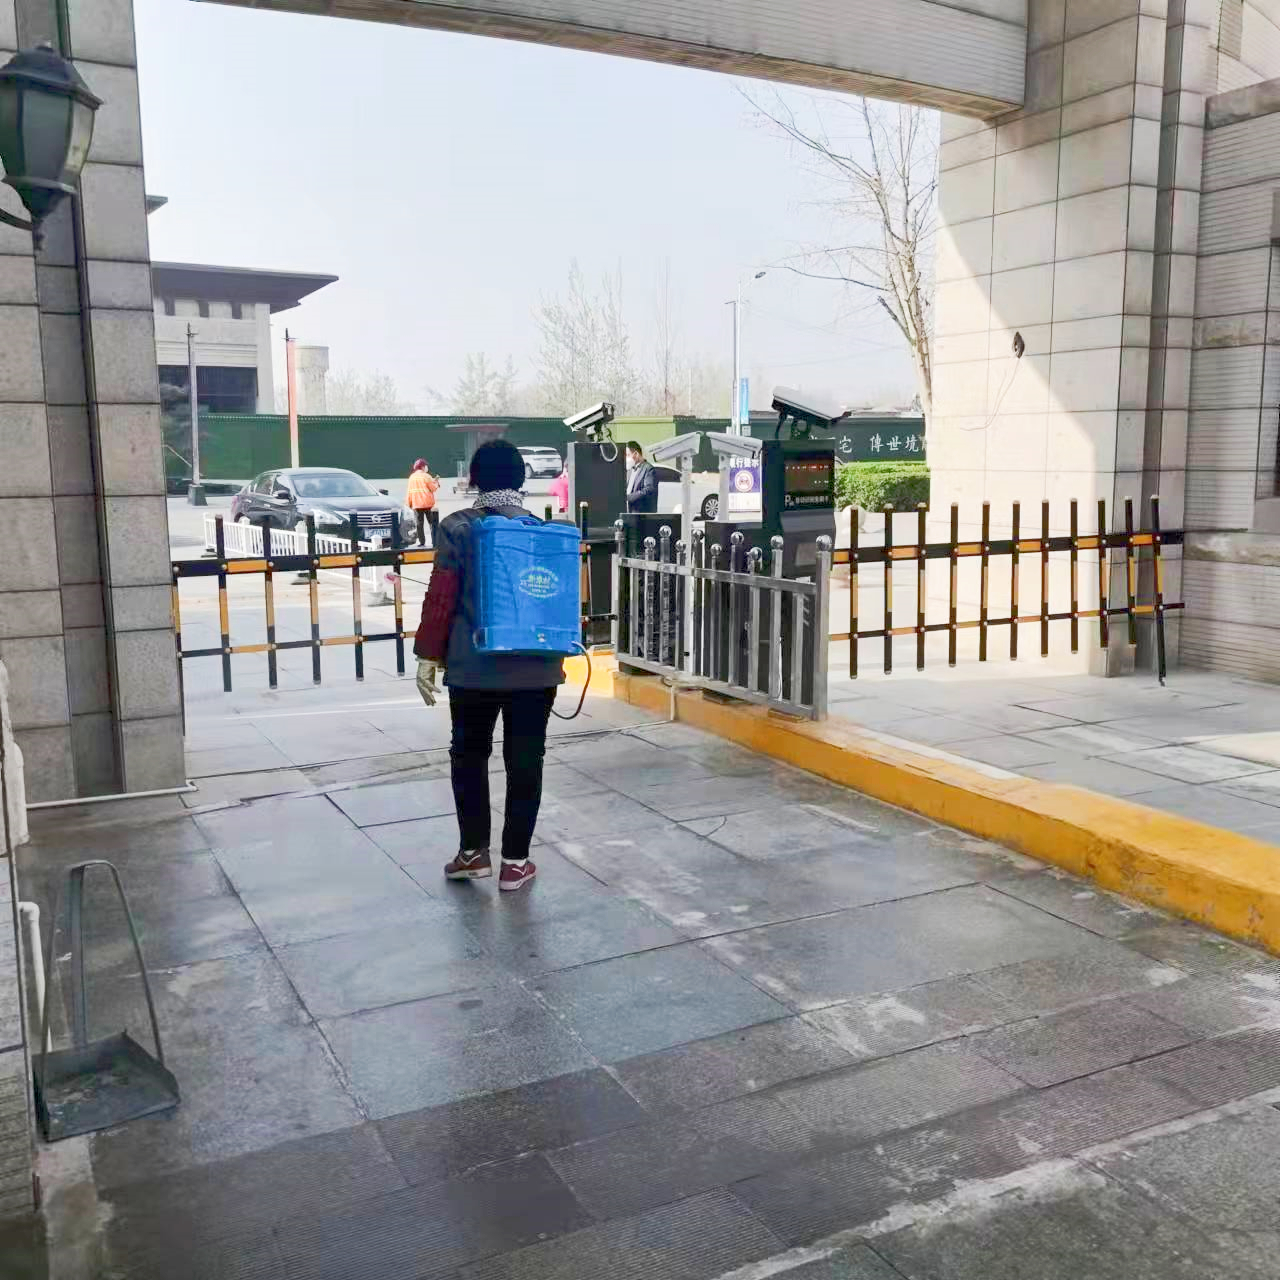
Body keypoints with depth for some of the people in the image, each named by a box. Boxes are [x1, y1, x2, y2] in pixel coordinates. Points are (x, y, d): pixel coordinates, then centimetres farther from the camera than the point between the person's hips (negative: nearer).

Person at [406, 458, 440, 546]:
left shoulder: (411, 477, 8)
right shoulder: (426, 476, -7)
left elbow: (409, 492, 9)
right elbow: (433, 488, -6)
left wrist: (409, 503, 16)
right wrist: (436, 483, 13)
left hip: (416, 504, 4)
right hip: (427, 503, -4)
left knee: (419, 524, 6)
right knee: (432, 523, 3)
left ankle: (422, 542, 3)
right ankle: (434, 542, -2)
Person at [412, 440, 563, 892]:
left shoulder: (457, 528, -5)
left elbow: (441, 597, -7)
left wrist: (428, 656, 0)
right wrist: (558, 653, 21)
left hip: (474, 666, -1)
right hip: (536, 667, 2)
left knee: (469, 754, 15)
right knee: (525, 761, 7)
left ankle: (474, 851, 20)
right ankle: (515, 861, 12)